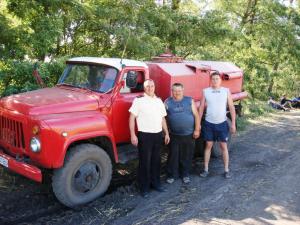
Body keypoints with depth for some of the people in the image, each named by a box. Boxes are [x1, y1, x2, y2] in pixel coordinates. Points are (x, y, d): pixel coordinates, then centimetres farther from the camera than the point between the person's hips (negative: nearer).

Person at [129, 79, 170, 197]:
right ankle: (144, 187, 13)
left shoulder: (159, 101, 12)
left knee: (156, 161, 13)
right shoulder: (139, 100, -6)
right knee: (145, 162, 2)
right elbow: (132, 118, -8)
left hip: (158, 135, 5)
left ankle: (155, 183, 28)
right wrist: (133, 135, -14)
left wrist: (166, 133, 15)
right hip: (144, 135, -5)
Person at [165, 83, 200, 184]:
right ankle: (171, 175, 18)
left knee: (187, 156, 9)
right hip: (174, 135, 0)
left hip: (189, 134, 1)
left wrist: (197, 129, -4)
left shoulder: (189, 100, 2)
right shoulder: (167, 102, 2)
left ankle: (185, 174, 25)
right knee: (173, 155, 4)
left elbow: (196, 115, 2)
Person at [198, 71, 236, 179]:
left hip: (222, 123, 0)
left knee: (224, 146, 7)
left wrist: (233, 123, -3)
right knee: (208, 146, 8)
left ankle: (226, 170, 18)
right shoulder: (205, 91, 0)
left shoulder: (226, 91, -1)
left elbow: (231, 107, 1)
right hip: (209, 123, 0)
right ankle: (206, 169, 18)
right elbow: (201, 108, 3)